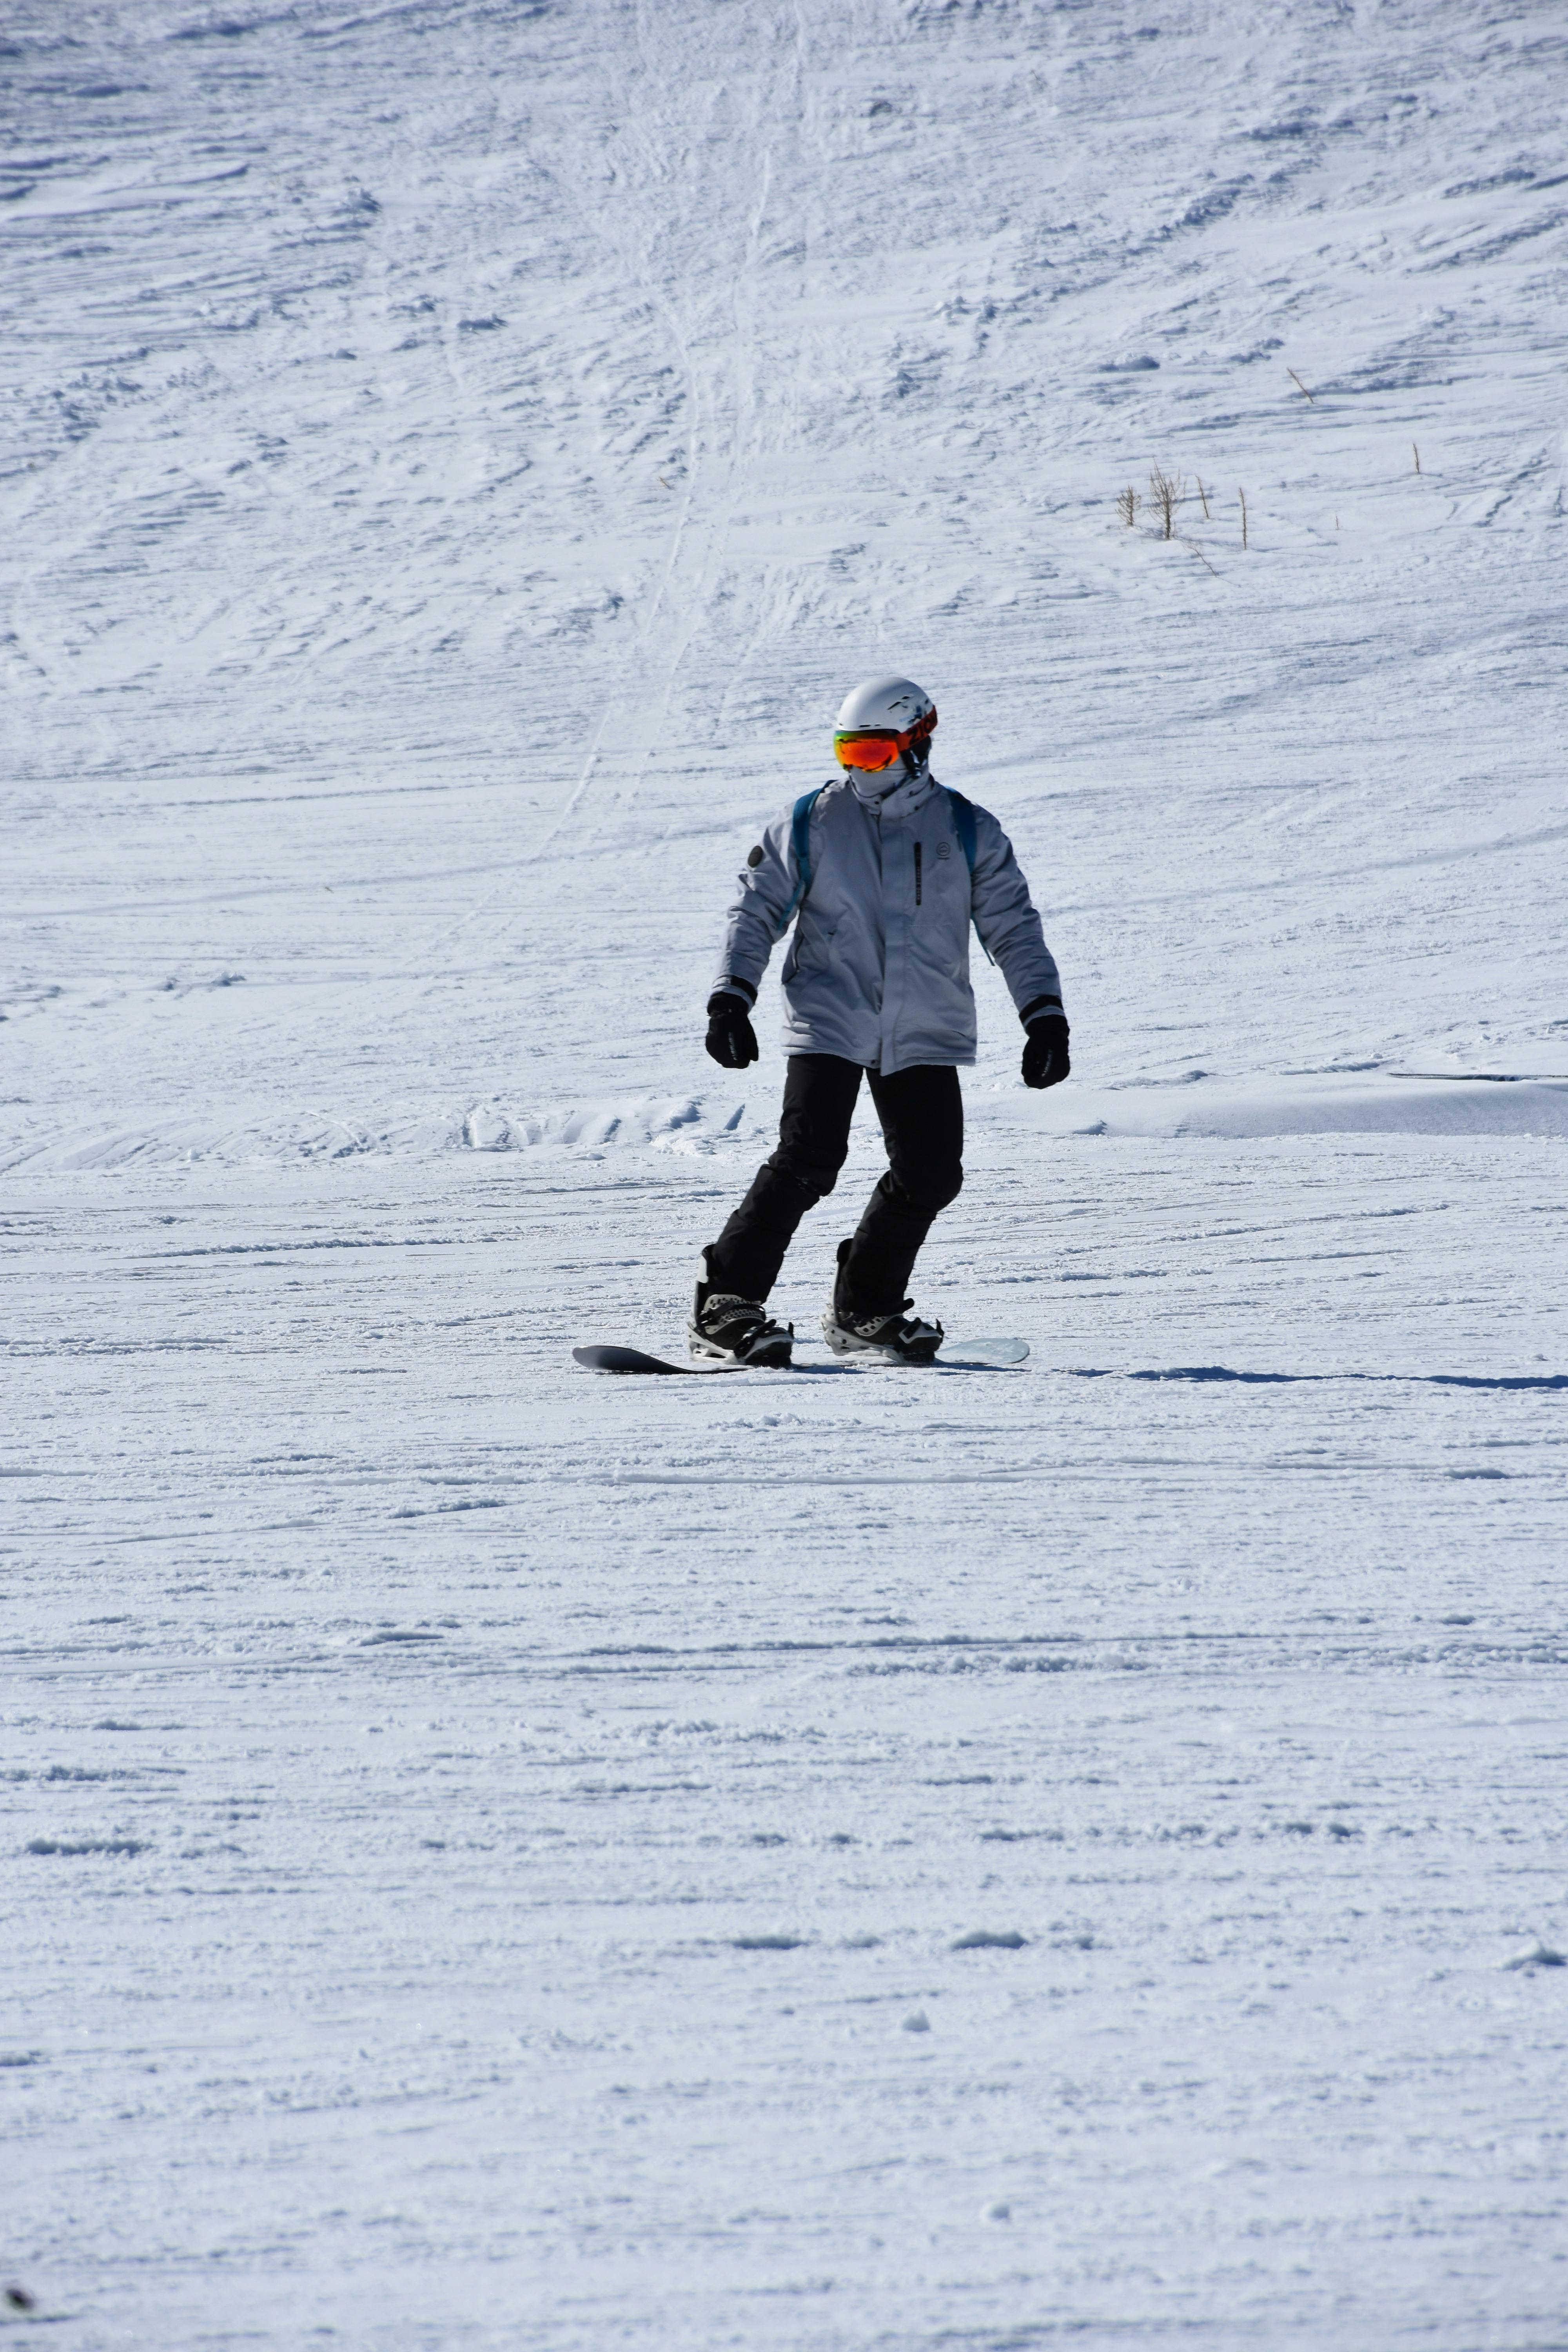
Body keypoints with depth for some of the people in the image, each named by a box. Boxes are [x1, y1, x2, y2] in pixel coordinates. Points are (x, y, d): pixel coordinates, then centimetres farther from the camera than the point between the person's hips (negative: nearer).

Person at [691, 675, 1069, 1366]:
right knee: (807, 1161, -16)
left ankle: (864, 1310, 17)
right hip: (829, 1021, -3)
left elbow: (1014, 928, 6)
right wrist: (730, 999, -2)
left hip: (924, 1035, 3)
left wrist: (1045, 1018, -4)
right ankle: (724, 1305, -13)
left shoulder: (968, 833, 5)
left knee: (930, 1174, -1)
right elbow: (757, 911, 9)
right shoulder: (813, 823, 3)